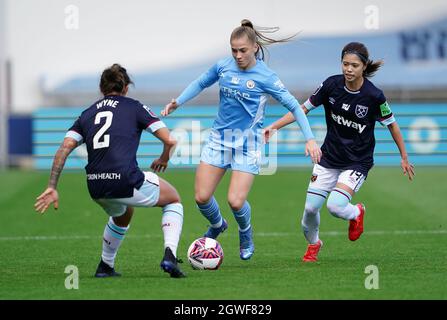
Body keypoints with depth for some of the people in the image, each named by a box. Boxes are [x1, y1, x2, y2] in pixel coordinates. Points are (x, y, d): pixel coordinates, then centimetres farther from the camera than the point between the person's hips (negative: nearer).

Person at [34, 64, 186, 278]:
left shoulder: (87, 114, 20)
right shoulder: (135, 107, 9)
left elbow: (64, 149, 7)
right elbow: (169, 140, 3)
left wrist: (52, 187, 5)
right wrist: (164, 159, 25)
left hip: (96, 187, 5)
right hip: (128, 182, -5)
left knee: (123, 215, 40)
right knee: (173, 200, 23)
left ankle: (105, 266, 39)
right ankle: (169, 255, 1)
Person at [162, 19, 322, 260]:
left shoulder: (265, 77, -11)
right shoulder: (223, 67, 0)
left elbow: (293, 106, -8)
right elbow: (201, 83, 19)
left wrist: (309, 138, -14)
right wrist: (177, 102, 7)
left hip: (247, 143, -4)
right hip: (219, 137, 4)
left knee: (236, 201, -15)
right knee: (202, 197, -2)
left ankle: (246, 234, 20)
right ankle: (217, 226, 32)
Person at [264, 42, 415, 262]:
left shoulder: (374, 96, -18)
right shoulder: (332, 85, -10)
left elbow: (391, 124, -2)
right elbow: (304, 108, 1)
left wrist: (404, 158, 6)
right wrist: (274, 126, -8)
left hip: (357, 162, -3)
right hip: (329, 157, 3)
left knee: (335, 206, -22)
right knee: (311, 207, -1)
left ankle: (356, 213, 16)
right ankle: (313, 244, 31)